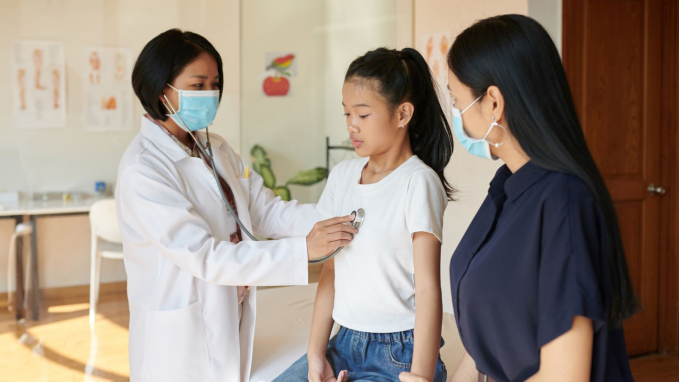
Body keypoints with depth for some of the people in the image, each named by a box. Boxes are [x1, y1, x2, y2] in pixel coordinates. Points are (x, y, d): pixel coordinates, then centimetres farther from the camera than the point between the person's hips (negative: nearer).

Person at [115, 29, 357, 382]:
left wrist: (335, 219, -16)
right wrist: (303, 250, -30)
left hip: (231, 323, 7)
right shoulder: (142, 170, -21)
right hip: (181, 339, -7)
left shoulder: (216, 150, 6)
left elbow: (265, 211, 0)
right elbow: (205, 257, -26)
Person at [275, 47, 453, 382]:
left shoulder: (418, 181, -13)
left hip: (398, 354, -6)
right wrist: (315, 353, 3)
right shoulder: (343, 175, 6)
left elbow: (428, 288, -17)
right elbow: (331, 268, 9)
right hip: (346, 342, 6)